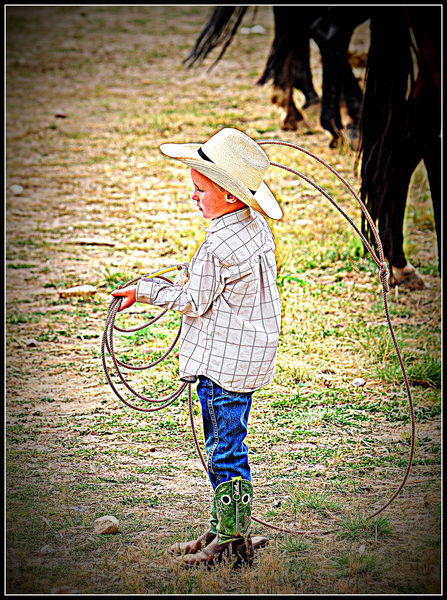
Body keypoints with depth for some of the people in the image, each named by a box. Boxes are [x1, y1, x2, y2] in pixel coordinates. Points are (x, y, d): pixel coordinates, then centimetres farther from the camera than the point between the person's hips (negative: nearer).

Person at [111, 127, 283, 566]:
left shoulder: (217, 248, -23)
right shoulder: (257, 226, 4)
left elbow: (194, 302, -11)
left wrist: (144, 291, 2)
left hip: (225, 361, -10)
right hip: (250, 353, 10)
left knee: (225, 450, -1)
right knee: (224, 445, 17)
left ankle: (233, 539, 6)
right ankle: (222, 529, 25)